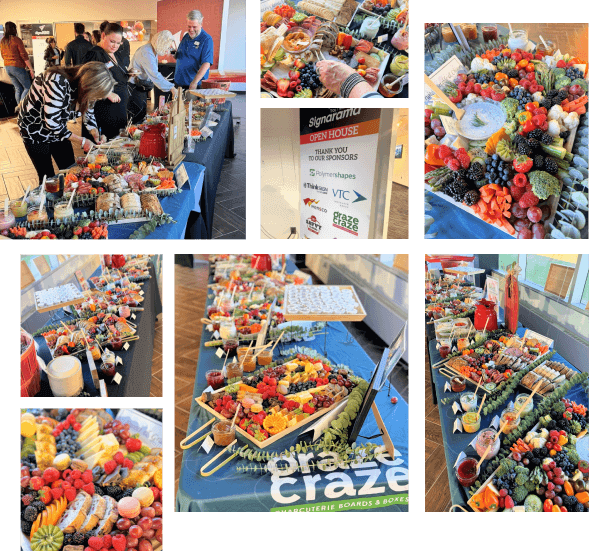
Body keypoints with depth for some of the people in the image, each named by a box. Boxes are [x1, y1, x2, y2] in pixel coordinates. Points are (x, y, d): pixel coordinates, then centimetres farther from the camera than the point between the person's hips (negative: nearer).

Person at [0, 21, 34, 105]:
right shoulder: (16, 40, -13)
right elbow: (24, 56, -15)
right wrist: (31, 69, -12)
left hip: (7, 67, 7)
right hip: (18, 67, -7)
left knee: (18, 89, 15)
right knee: (27, 88, 1)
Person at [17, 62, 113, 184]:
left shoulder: (85, 87, -15)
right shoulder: (58, 83, -37)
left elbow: (88, 110, 6)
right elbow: (52, 123, -33)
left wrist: (95, 133, -11)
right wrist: (82, 140, -23)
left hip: (58, 129, 6)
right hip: (34, 130, -6)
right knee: (48, 177, 0)